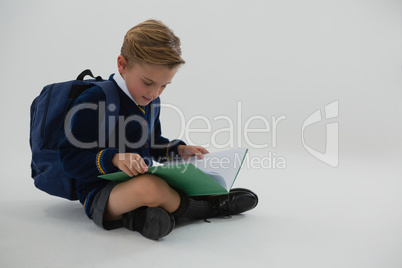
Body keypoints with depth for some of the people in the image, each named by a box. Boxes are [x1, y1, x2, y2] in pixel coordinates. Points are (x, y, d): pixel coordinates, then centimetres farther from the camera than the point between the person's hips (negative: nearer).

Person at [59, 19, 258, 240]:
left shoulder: (151, 101, 8)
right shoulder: (94, 101, -17)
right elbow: (70, 159, -18)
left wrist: (179, 150, 5)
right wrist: (114, 158, -32)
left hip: (142, 181, 8)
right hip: (100, 193, -7)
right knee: (150, 186, -39)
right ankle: (207, 208, -10)